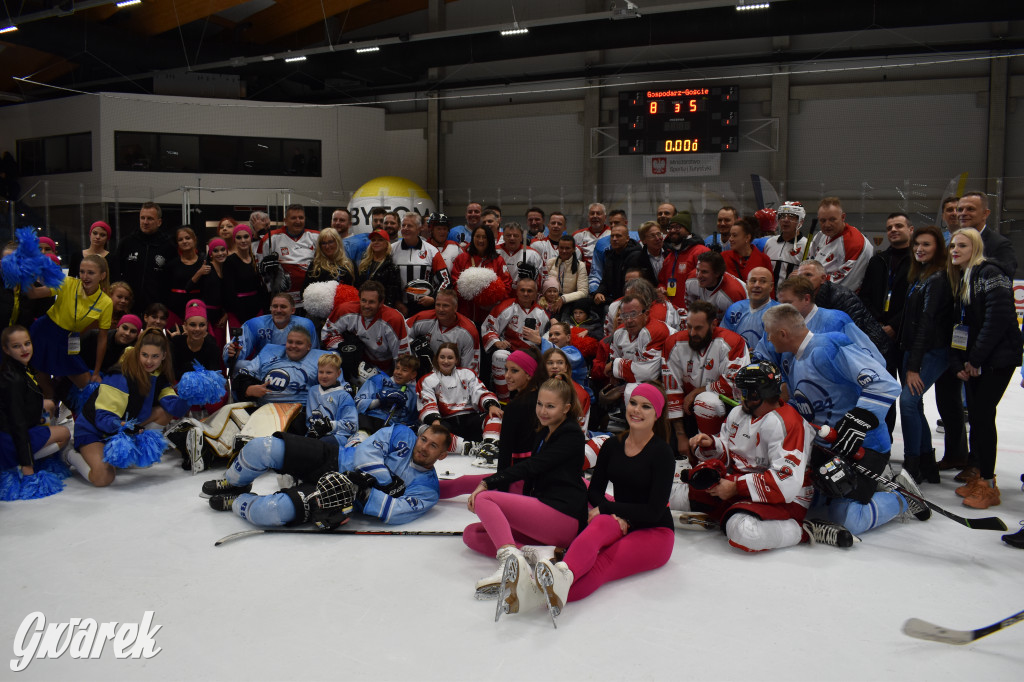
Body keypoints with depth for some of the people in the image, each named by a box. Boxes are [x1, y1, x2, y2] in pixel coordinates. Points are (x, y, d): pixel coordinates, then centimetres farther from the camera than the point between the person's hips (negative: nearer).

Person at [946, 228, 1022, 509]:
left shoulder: (990, 274, -11)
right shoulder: (959, 280, 15)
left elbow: (998, 318, -20)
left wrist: (976, 357, -16)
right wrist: (959, 363, 4)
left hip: (997, 359, -8)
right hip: (973, 361, 8)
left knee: (982, 415, -10)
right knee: (975, 414, 9)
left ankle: (987, 485, -2)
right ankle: (977, 476, 19)